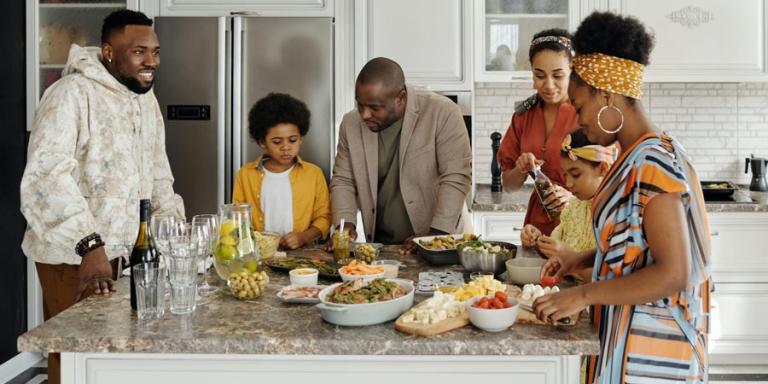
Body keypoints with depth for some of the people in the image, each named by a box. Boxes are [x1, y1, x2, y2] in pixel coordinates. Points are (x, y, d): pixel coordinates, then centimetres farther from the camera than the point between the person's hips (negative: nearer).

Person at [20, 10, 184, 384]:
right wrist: (89, 246, -37)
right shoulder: (71, 94, -16)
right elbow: (46, 177, -27)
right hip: (73, 257, -7)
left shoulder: (146, 99, 10)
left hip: (130, 252, 7)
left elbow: (157, 175, 19)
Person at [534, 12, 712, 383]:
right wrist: (581, 260, 7)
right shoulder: (640, 156, 7)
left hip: (648, 344, -8)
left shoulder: (652, 163, -21)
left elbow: (673, 273, -25)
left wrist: (583, 295, -21)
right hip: (628, 331, 9)